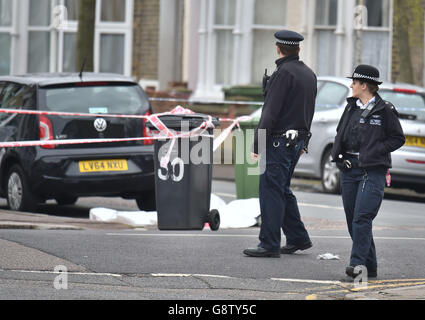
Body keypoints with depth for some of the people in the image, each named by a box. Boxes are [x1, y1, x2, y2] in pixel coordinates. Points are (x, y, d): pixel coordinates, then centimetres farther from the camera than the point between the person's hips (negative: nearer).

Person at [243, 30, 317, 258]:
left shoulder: (283, 73, -15)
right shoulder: (309, 74, 13)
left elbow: (270, 112, -18)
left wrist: (258, 145, -16)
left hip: (279, 142, -9)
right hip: (298, 140, 9)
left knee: (270, 191, -6)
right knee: (282, 190, 18)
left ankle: (270, 245, -7)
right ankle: (297, 238, 20)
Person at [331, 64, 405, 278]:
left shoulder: (385, 110, -5)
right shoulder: (351, 107, 13)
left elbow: (398, 138, -1)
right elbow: (340, 133, 25)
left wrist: (374, 152, -10)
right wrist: (337, 154, 9)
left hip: (373, 171, -7)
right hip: (349, 170, 7)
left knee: (362, 218, -17)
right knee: (352, 220, 6)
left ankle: (358, 263, -19)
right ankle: (370, 266, 13)